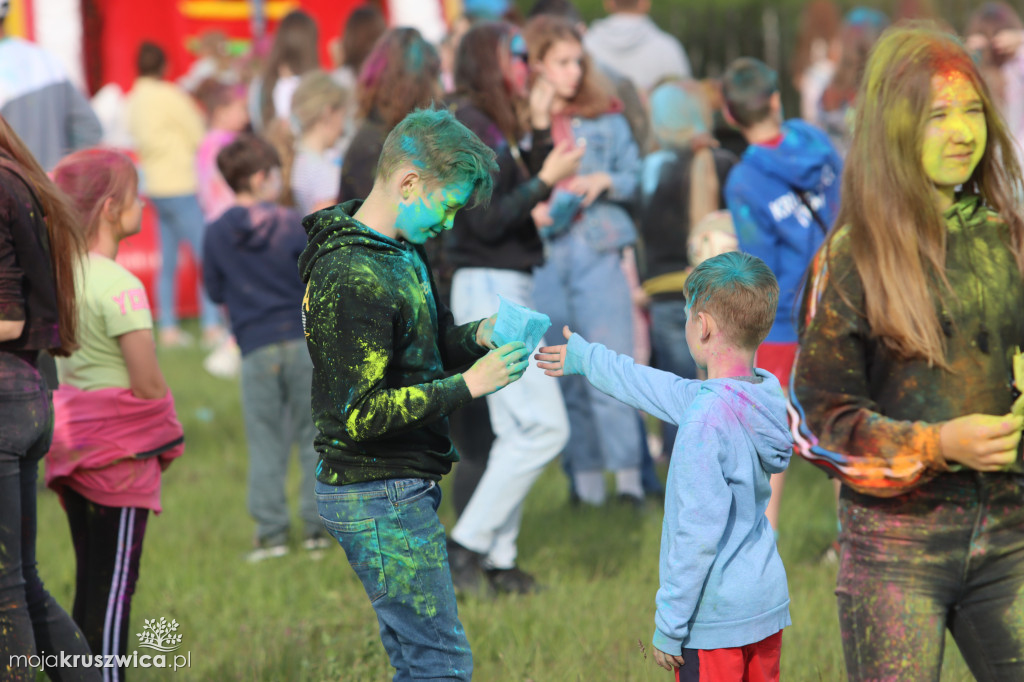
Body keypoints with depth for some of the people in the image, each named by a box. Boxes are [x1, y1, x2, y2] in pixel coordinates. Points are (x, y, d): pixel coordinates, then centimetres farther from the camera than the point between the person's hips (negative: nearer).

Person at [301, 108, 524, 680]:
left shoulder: (404, 250, 9)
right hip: (380, 497, -10)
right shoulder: (352, 278, -23)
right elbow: (359, 414, -25)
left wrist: (477, 336, 0)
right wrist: (468, 385, -22)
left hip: (401, 490, 10)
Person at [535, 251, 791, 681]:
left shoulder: (707, 416, -21)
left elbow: (699, 531, -22)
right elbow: (668, 392, 22)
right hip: (769, 610, 8)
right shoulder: (765, 394, 5)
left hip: (715, 621, -8)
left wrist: (669, 625, -14)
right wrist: (585, 359, 35)